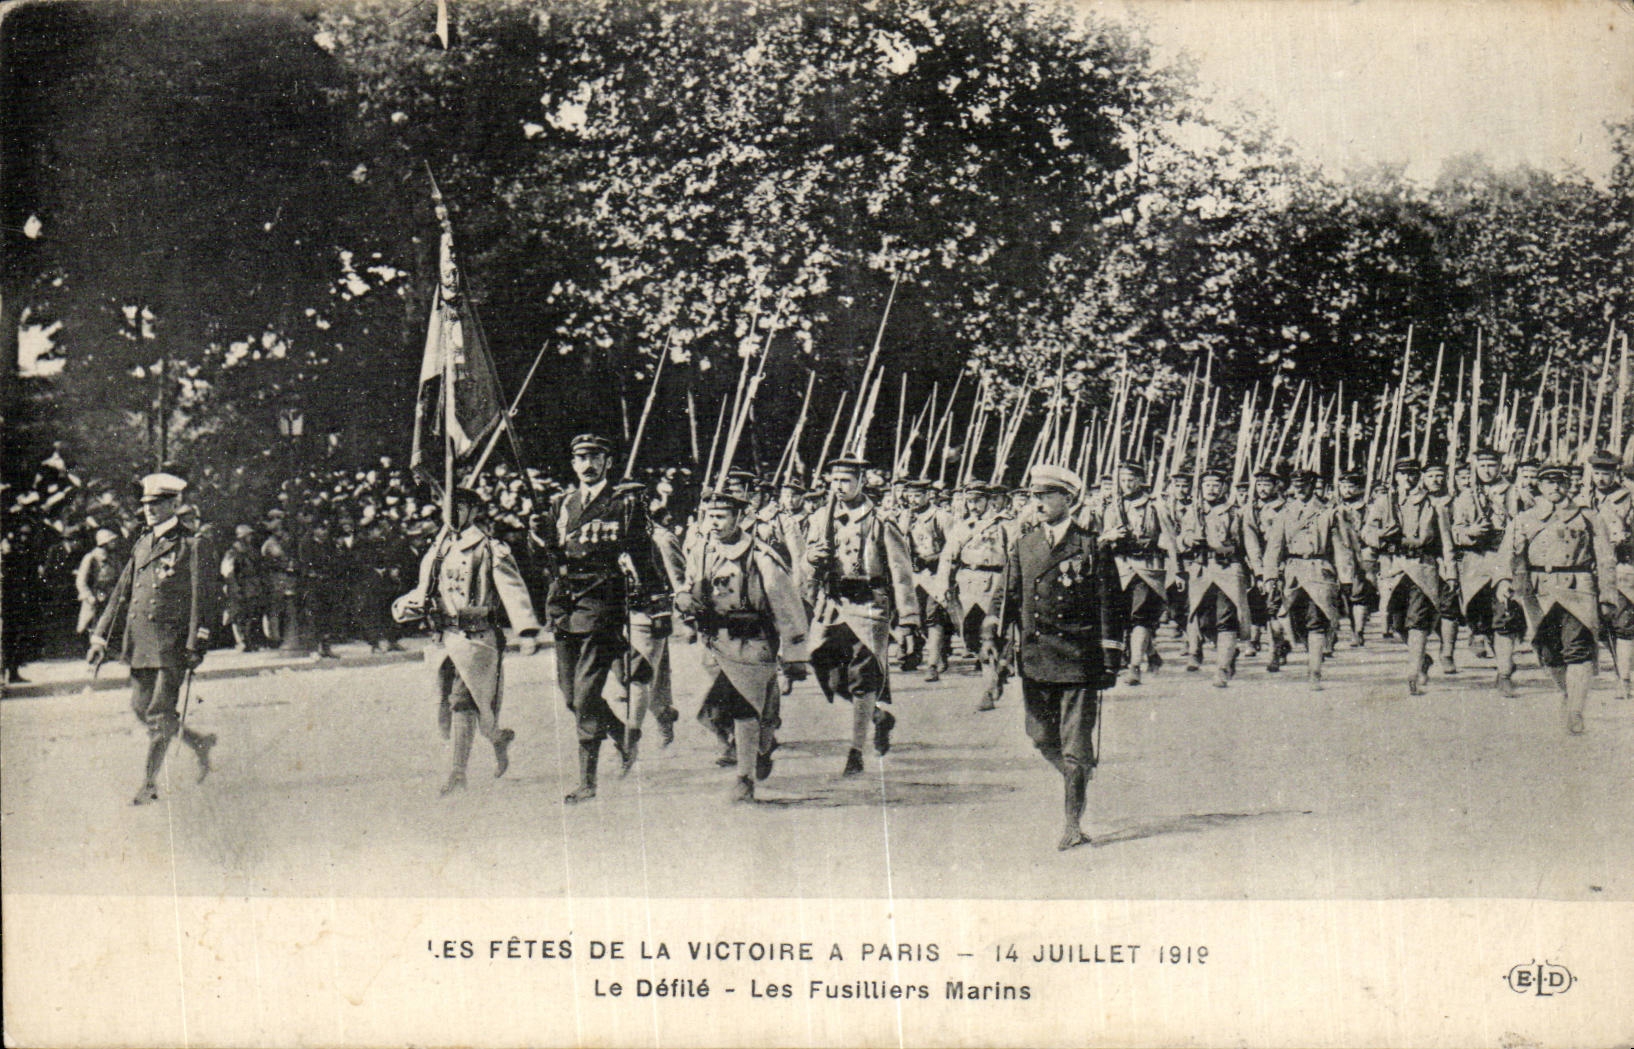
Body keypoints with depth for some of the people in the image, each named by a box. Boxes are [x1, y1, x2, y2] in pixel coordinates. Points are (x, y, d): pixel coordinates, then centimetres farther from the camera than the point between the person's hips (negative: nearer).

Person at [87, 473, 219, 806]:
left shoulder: (192, 546, -5)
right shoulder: (143, 544, 15)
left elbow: (203, 599, -8)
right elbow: (122, 592, 17)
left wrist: (196, 646, -14)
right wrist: (100, 637, 12)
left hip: (172, 641, -7)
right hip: (139, 641, 7)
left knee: (159, 712, -6)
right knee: (141, 707, 8)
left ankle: (150, 783, 3)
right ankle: (199, 742, 28)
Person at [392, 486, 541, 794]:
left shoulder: (490, 549, -4)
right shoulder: (439, 549, 17)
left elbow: (512, 590, -13)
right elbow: (424, 592, 24)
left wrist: (526, 630, -26)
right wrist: (404, 606, 2)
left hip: (475, 638, -7)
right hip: (442, 638, 7)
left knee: (462, 704, -8)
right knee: (446, 706, 7)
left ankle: (457, 774, 2)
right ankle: (499, 738, 27)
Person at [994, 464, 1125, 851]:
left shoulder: (1090, 548, -1)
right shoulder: (1022, 547, 11)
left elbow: (1110, 605, 1)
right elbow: (1008, 595, 11)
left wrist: (1111, 660, -3)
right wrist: (992, 633, -7)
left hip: (1079, 657, -4)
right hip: (1034, 657, 4)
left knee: (1076, 743, -4)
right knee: (1042, 737, 9)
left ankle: (1073, 824, 2)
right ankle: (1077, 780, 38)